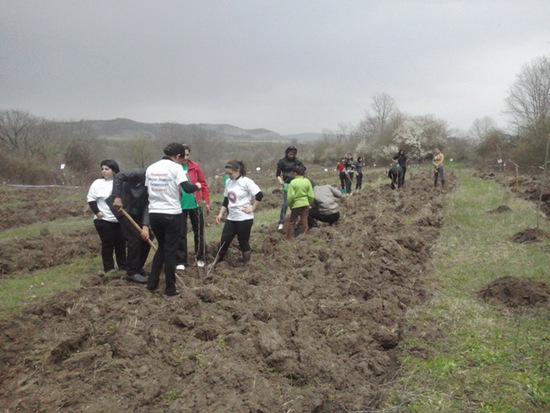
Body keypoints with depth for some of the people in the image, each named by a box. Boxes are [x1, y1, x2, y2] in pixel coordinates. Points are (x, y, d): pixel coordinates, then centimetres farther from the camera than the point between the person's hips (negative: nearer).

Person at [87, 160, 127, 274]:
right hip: (104, 220, -3)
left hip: (120, 219, 3)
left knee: (121, 243, 10)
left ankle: (123, 266, 23)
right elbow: (91, 199, -1)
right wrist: (97, 212, -12)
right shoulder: (98, 183, -3)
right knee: (108, 244, -1)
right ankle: (108, 268, 9)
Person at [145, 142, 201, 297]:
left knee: (161, 247, 21)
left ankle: (152, 282, 20)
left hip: (154, 213, 5)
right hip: (171, 214, -5)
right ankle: (170, 289, 8)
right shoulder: (175, 167, -8)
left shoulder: (151, 168, 9)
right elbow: (187, 188, -18)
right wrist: (197, 186, 1)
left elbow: (147, 190, 13)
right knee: (170, 250, 3)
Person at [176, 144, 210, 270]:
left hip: (195, 205, 2)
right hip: (179, 206, -2)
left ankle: (200, 258, 26)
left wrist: (206, 201, 3)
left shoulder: (195, 166, 0)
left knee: (199, 232, 11)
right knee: (181, 234, 3)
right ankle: (181, 261, 14)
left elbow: (203, 184, 4)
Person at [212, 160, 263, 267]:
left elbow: (259, 195, -19)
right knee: (224, 241, 6)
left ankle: (246, 265, 18)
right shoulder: (228, 182, 7)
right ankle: (217, 262, 20)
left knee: (243, 242, 4)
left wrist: (252, 208, -14)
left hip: (244, 219, -6)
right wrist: (221, 214, 9)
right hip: (231, 218, 6)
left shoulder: (246, 182, -14)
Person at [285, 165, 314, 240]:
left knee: (291, 222, 9)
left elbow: (290, 196, -14)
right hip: (305, 204, 3)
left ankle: (289, 238, 9)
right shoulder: (307, 181, -2)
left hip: (296, 205, -3)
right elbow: (311, 195, -1)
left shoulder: (293, 182, -12)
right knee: (304, 221, 11)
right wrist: (309, 203, 15)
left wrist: (290, 205, 0)